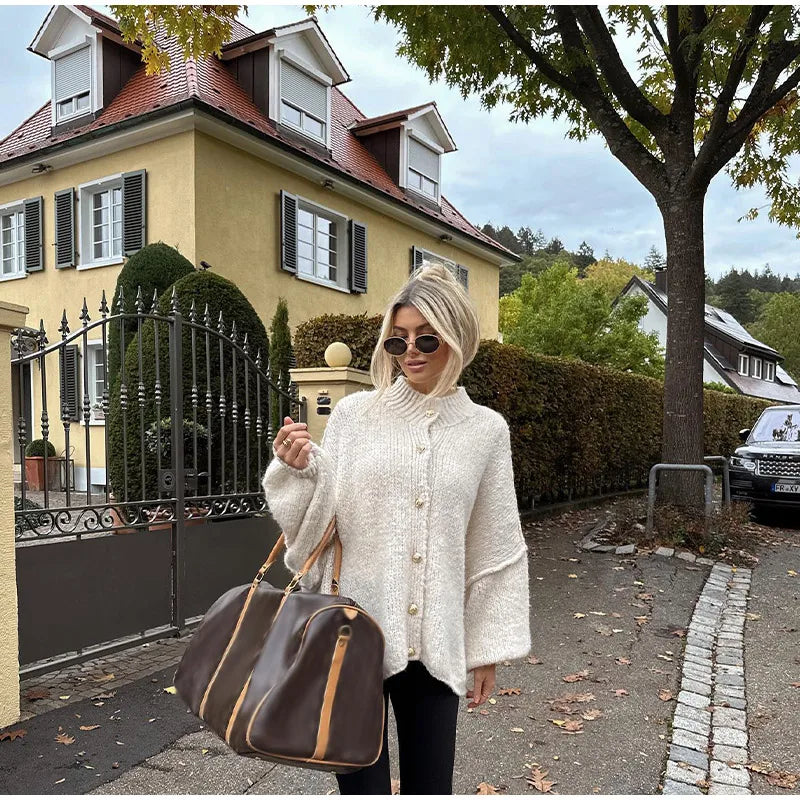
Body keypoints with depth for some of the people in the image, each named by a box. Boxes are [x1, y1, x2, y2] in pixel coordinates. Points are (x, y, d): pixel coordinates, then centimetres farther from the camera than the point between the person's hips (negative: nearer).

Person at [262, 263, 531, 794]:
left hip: (436, 641, 1)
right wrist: (301, 471, -18)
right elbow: (322, 520, 1)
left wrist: (489, 648, 7)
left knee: (430, 782, 13)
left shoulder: (486, 429, 2)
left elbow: (494, 548, 5)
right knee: (362, 779, 9)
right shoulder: (354, 414, -1)